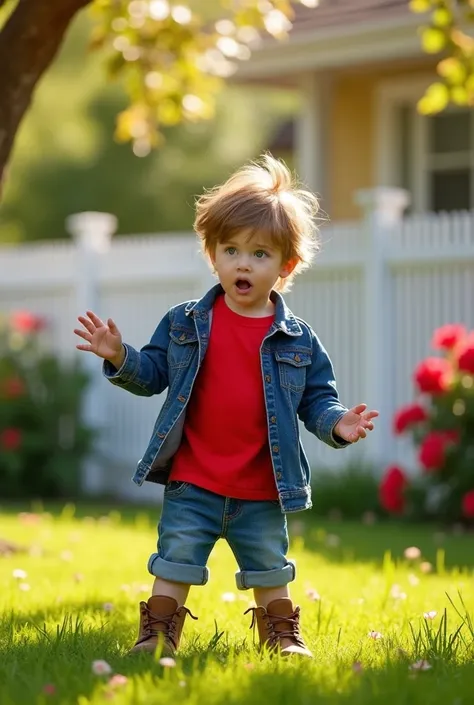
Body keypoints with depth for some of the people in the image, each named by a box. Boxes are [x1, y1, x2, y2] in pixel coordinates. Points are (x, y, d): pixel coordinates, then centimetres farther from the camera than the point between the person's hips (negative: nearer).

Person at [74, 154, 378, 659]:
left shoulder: (297, 339, -2)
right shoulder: (185, 324, -1)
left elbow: (316, 398, 2)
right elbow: (153, 373, 1)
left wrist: (336, 424, -17)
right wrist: (120, 359, -17)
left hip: (263, 490, 0)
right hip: (191, 484, 0)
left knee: (270, 569, 14)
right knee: (175, 561, 6)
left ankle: (282, 636, 30)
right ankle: (159, 634, 16)